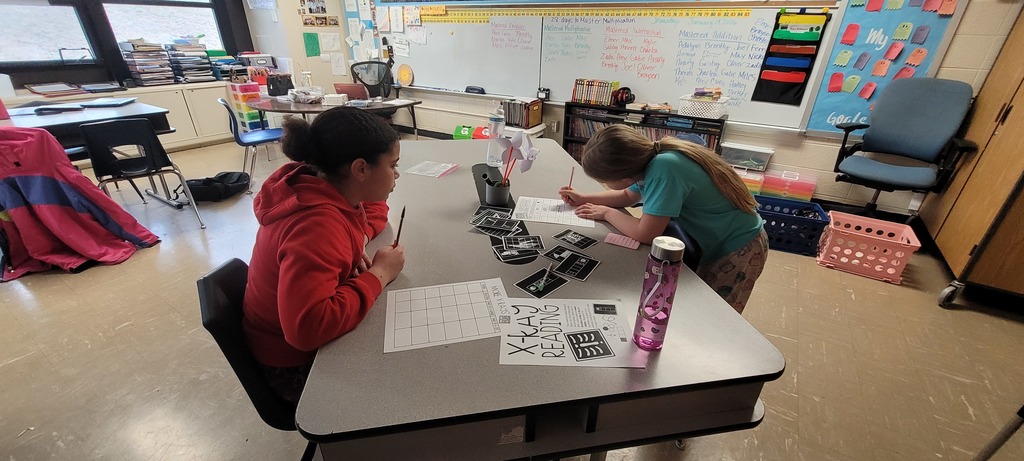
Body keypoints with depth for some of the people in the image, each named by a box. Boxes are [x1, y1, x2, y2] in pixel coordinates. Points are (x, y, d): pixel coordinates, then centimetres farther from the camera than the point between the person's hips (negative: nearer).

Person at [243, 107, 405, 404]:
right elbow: (307, 327, -43)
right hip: (297, 362, -7)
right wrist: (379, 274, -31)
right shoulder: (318, 225, -36)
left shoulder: (322, 184, -10)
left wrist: (356, 242, -12)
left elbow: (373, 208, 8)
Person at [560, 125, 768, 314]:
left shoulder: (664, 169, -37)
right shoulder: (649, 159, -11)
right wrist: (583, 198, 3)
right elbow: (628, 196, 9)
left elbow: (645, 233, -35)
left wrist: (606, 213, -19)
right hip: (716, 244, 8)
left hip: (740, 249, -8)